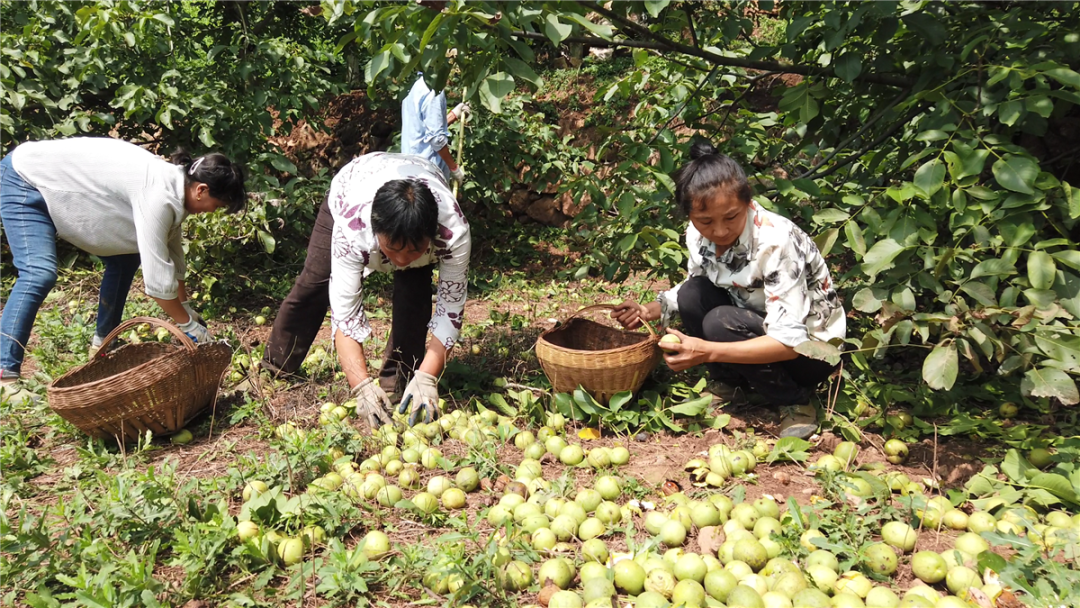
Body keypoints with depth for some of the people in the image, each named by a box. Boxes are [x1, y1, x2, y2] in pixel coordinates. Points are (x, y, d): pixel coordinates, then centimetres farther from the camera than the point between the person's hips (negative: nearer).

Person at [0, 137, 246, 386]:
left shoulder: (174, 182, -4)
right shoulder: (158, 197, -34)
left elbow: (172, 255, 6)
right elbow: (157, 277, -31)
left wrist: (185, 308, 9)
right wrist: (189, 324, -19)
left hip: (58, 178, 10)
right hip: (26, 181, -9)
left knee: (125, 257, 8)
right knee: (40, 274, -23)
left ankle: (104, 341, 19)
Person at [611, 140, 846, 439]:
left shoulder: (775, 243, -32)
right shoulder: (698, 234, -13)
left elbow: (789, 341, -33)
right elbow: (692, 287, 8)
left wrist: (708, 352, -42)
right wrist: (650, 311, -11)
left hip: (813, 347, -6)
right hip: (759, 324, 6)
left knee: (721, 323, -30)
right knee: (692, 294, -19)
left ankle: (795, 403, -8)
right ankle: (728, 382, 3)